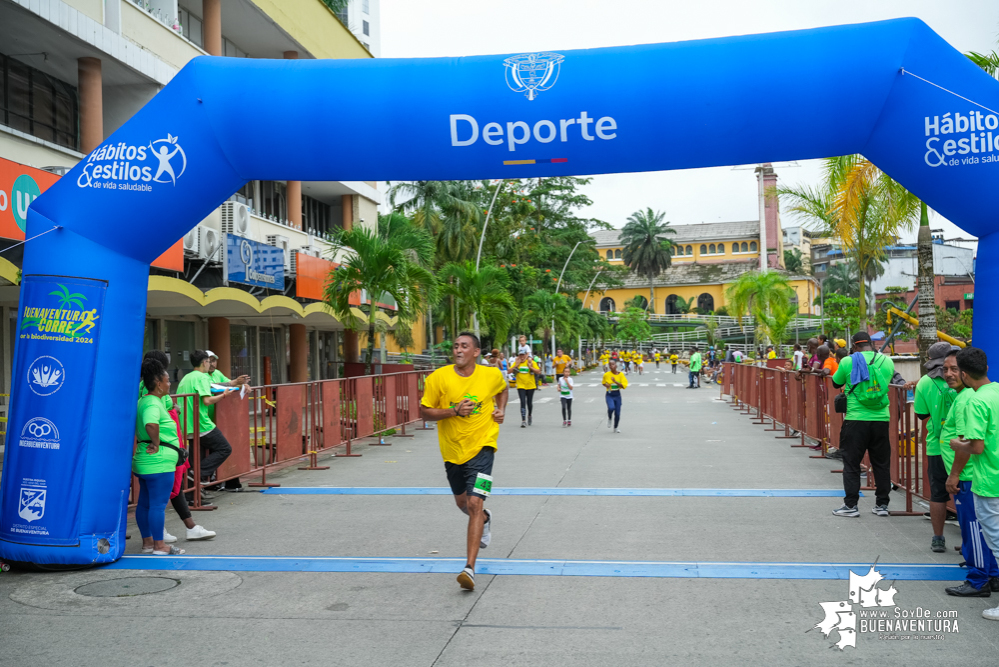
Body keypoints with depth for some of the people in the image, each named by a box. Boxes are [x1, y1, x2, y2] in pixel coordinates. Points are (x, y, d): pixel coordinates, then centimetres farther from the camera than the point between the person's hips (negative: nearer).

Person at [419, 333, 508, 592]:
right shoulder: (438, 378, -10)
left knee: (474, 504, -16)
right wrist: (454, 411, -20)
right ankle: (484, 519, 57)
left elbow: (502, 389, 20)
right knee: (462, 502, 21)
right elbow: (424, 411, -7)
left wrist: (501, 410, 1)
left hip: (481, 447, -3)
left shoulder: (492, 375, -5)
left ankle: (470, 568, -15)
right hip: (452, 451, 3)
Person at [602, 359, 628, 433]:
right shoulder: (606, 375, -5)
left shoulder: (620, 374, -5)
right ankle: (609, 418, 3)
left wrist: (615, 382, -22)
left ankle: (615, 428, 28)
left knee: (617, 413, 5)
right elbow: (603, 382, 14)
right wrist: (606, 385, -8)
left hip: (617, 395, 2)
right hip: (609, 395, -2)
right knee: (611, 408, -30)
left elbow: (624, 386, -10)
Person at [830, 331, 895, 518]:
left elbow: (836, 383, 9)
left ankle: (850, 505, 6)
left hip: (856, 420, -3)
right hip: (881, 419, 3)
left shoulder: (848, 362, -6)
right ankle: (882, 504, 18)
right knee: (881, 463, 13)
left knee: (851, 462, 5)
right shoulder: (887, 361, 3)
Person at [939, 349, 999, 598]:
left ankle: (979, 582, 8)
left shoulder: (965, 400, -19)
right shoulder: (963, 396, 14)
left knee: (973, 527, -1)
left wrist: (954, 475, -18)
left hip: (968, 477, -11)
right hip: (975, 475, 11)